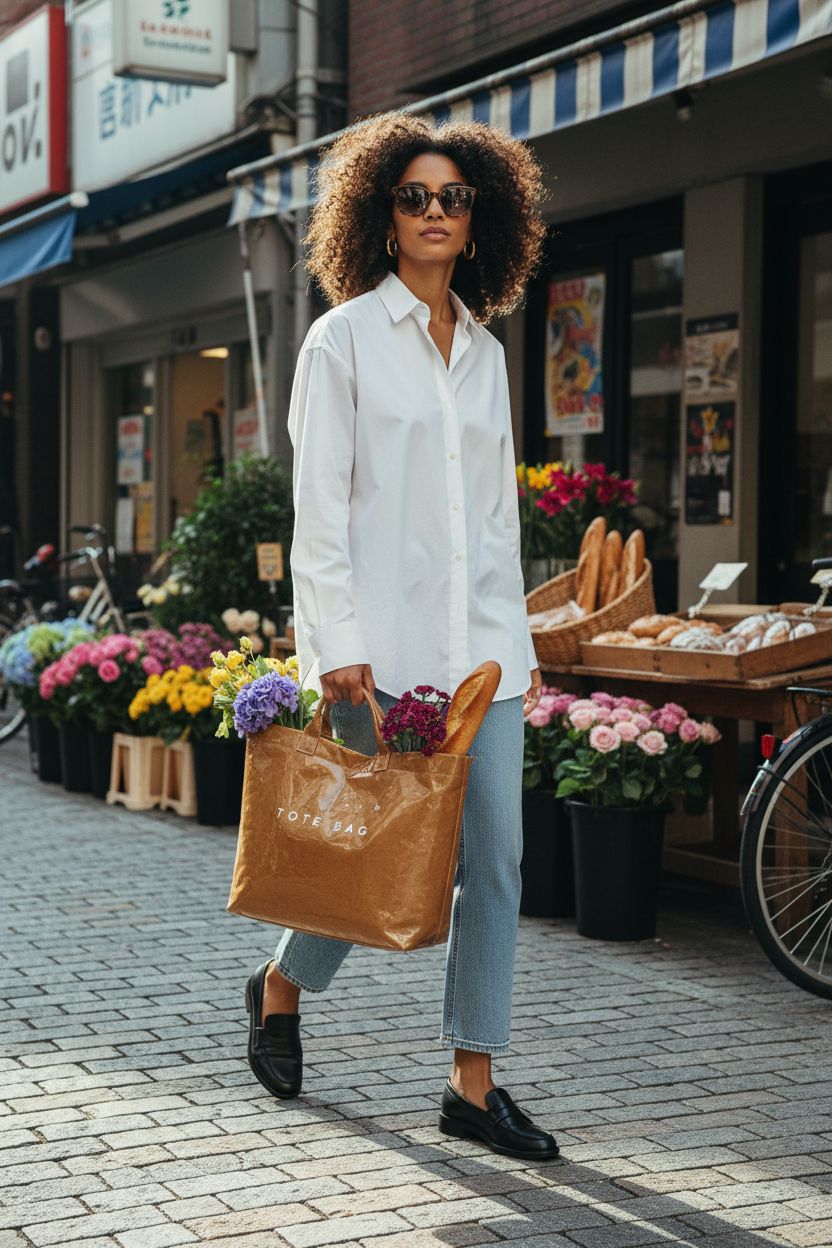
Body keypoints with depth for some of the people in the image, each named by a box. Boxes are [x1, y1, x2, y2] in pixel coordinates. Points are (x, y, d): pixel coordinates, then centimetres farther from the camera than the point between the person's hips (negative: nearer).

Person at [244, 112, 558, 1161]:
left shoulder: (486, 352, 15)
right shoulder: (345, 336, -1)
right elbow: (318, 502, -7)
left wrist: (518, 639, 13)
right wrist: (337, 643, -14)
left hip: (482, 641, 5)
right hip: (386, 640, -5)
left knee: (496, 857, 0)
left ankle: (472, 1085, 9)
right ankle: (280, 989, 30)